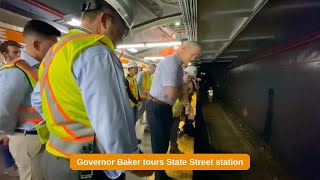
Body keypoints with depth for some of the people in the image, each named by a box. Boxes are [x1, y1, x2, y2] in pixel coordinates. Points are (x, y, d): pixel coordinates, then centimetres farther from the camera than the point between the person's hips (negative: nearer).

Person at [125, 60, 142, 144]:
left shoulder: (134, 79, 11)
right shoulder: (126, 79, -15)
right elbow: (128, 93, -19)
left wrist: (139, 100, 2)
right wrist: (136, 102, -14)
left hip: (135, 103, 8)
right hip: (129, 103, -8)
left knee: (134, 120, 15)